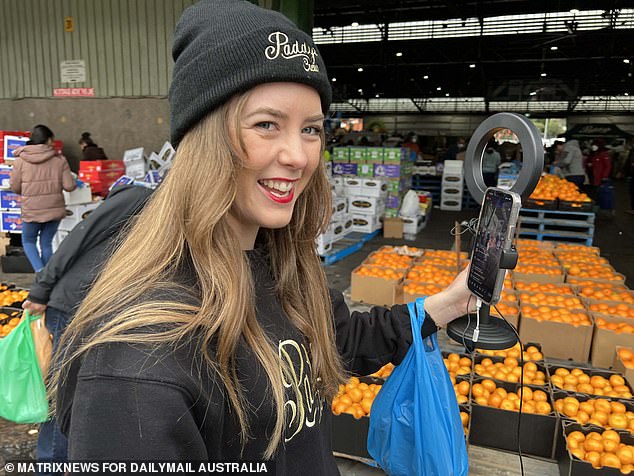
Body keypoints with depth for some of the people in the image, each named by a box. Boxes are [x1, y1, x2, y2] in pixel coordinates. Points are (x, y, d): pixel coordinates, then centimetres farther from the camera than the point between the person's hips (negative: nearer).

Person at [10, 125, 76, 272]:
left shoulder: (21, 159, -5)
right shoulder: (59, 159, -5)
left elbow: (15, 187, 0)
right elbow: (69, 186, -7)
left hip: (31, 210, -1)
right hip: (55, 209, 1)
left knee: (28, 241, 20)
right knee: (46, 243, 16)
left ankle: (40, 271, 1)